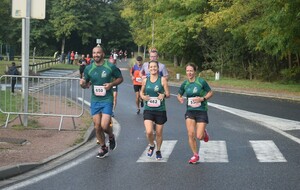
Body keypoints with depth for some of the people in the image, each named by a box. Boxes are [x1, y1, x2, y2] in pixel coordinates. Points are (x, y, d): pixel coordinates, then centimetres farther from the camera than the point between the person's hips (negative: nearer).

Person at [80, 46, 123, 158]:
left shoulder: (110, 67, -6)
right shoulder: (88, 68, 2)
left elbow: (120, 78, 6)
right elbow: (86, 84, 12)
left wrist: (111, 84, -12)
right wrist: (82, 84, -13)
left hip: (107, 100, -3)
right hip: (95, 100, 3)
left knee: (104, 126, -14)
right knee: (97, 127, 6)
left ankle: (111, 137, 21)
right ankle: (103, 148, 26)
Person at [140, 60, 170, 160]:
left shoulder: (162, 80, -4)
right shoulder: (145, 80, 3)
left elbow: (168, 94, -2)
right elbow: (141, 92, 17)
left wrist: (163, 95, -24)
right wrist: (143, 96, -5)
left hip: (160, 110, -1)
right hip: (148, 110, 1)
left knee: (159, 133, 9)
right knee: (149, 132, -15)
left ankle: (158, 150, 33)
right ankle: (151, 145, 17)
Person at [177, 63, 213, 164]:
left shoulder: (201, 81, -10)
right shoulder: (184, 84, 1)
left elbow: (210, 92, -1)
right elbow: (179, 95, 16)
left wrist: (203, 98, -17)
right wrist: (180, 98, -7)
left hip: (201, 111, -3)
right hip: (190, 111, 3)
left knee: (199, 136, -8)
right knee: (191, 134, -5)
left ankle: (204, 132, 31)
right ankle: (195, 155, 14)